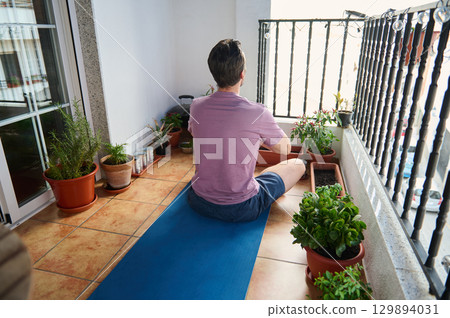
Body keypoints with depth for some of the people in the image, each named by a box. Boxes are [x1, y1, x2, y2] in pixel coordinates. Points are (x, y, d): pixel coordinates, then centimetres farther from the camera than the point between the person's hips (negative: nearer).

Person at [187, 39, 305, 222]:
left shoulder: (196, 106, -9)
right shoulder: (258, 113, -22)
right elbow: (285, 148, -3)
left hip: (198, 202, 5)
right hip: (240, 210, -5)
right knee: (297, 165, 16)